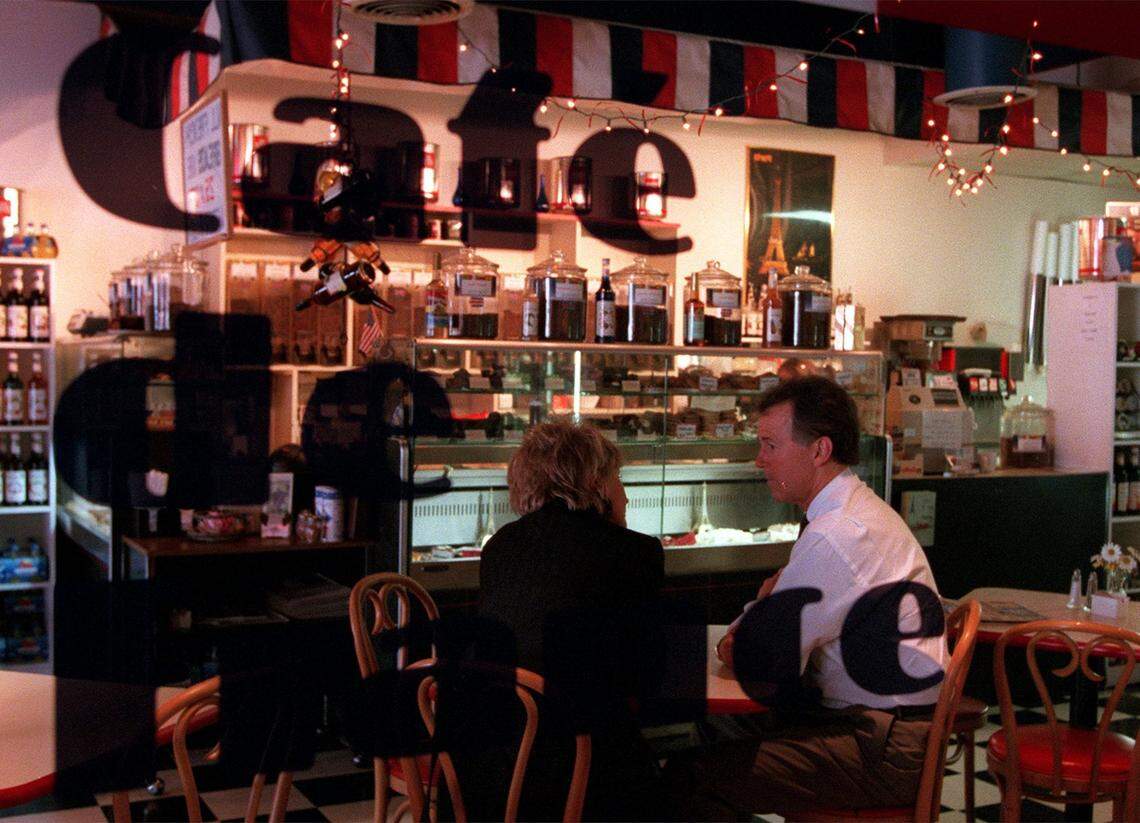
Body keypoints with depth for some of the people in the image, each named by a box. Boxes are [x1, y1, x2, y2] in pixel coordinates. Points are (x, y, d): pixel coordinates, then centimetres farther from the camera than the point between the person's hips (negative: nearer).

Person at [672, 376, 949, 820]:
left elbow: (763, 666, -17)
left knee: (694, 778, -20)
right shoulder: (862, 510, 12)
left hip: (884, 751, -10)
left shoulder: (835, 537, -20)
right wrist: (748, 631, -2)